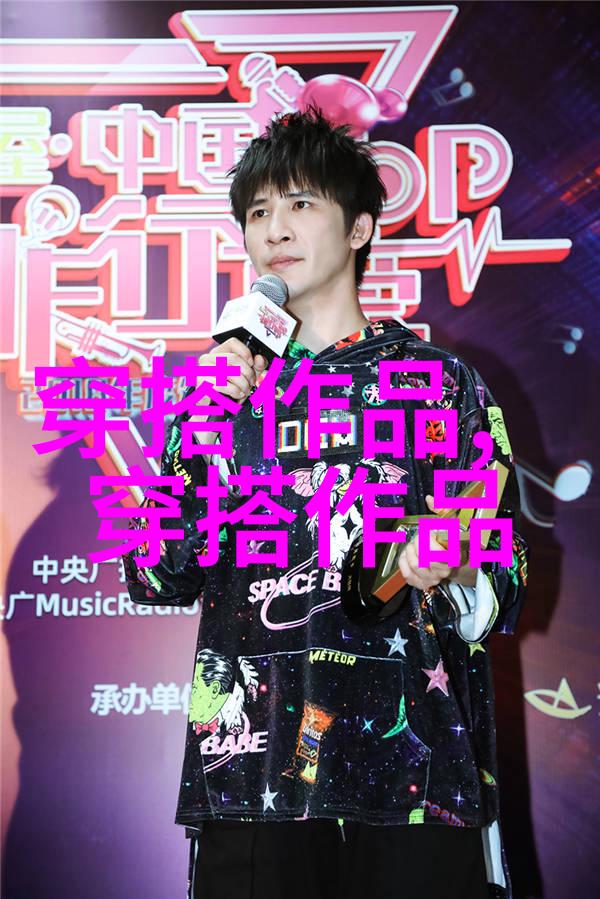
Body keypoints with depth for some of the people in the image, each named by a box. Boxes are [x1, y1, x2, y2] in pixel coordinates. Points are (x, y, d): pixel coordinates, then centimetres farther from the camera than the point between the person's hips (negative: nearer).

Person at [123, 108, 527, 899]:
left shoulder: (437, 380, 6)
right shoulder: (225, 387, 13)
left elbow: (506, 589, 5)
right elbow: (158, 584, 6)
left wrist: (452, 575, -17)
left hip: (413, 772, -1)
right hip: (253, 773, 2)